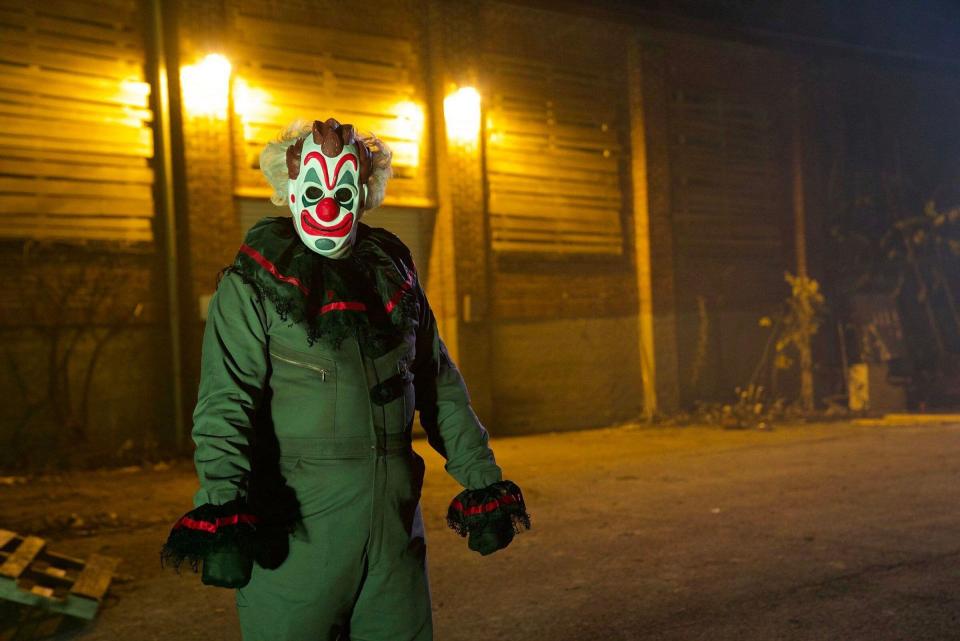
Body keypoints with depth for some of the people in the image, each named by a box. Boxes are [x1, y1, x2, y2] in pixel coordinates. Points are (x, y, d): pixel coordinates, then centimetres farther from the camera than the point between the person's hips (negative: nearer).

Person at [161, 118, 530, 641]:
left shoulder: (395, 273, 11)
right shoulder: (252, 285, -5)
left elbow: (441, 387, 16)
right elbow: (225, 400, -16)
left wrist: (482, 480, 12)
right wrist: (221, 508, -29)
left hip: (394, 514, 5)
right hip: (297, 521, -4)